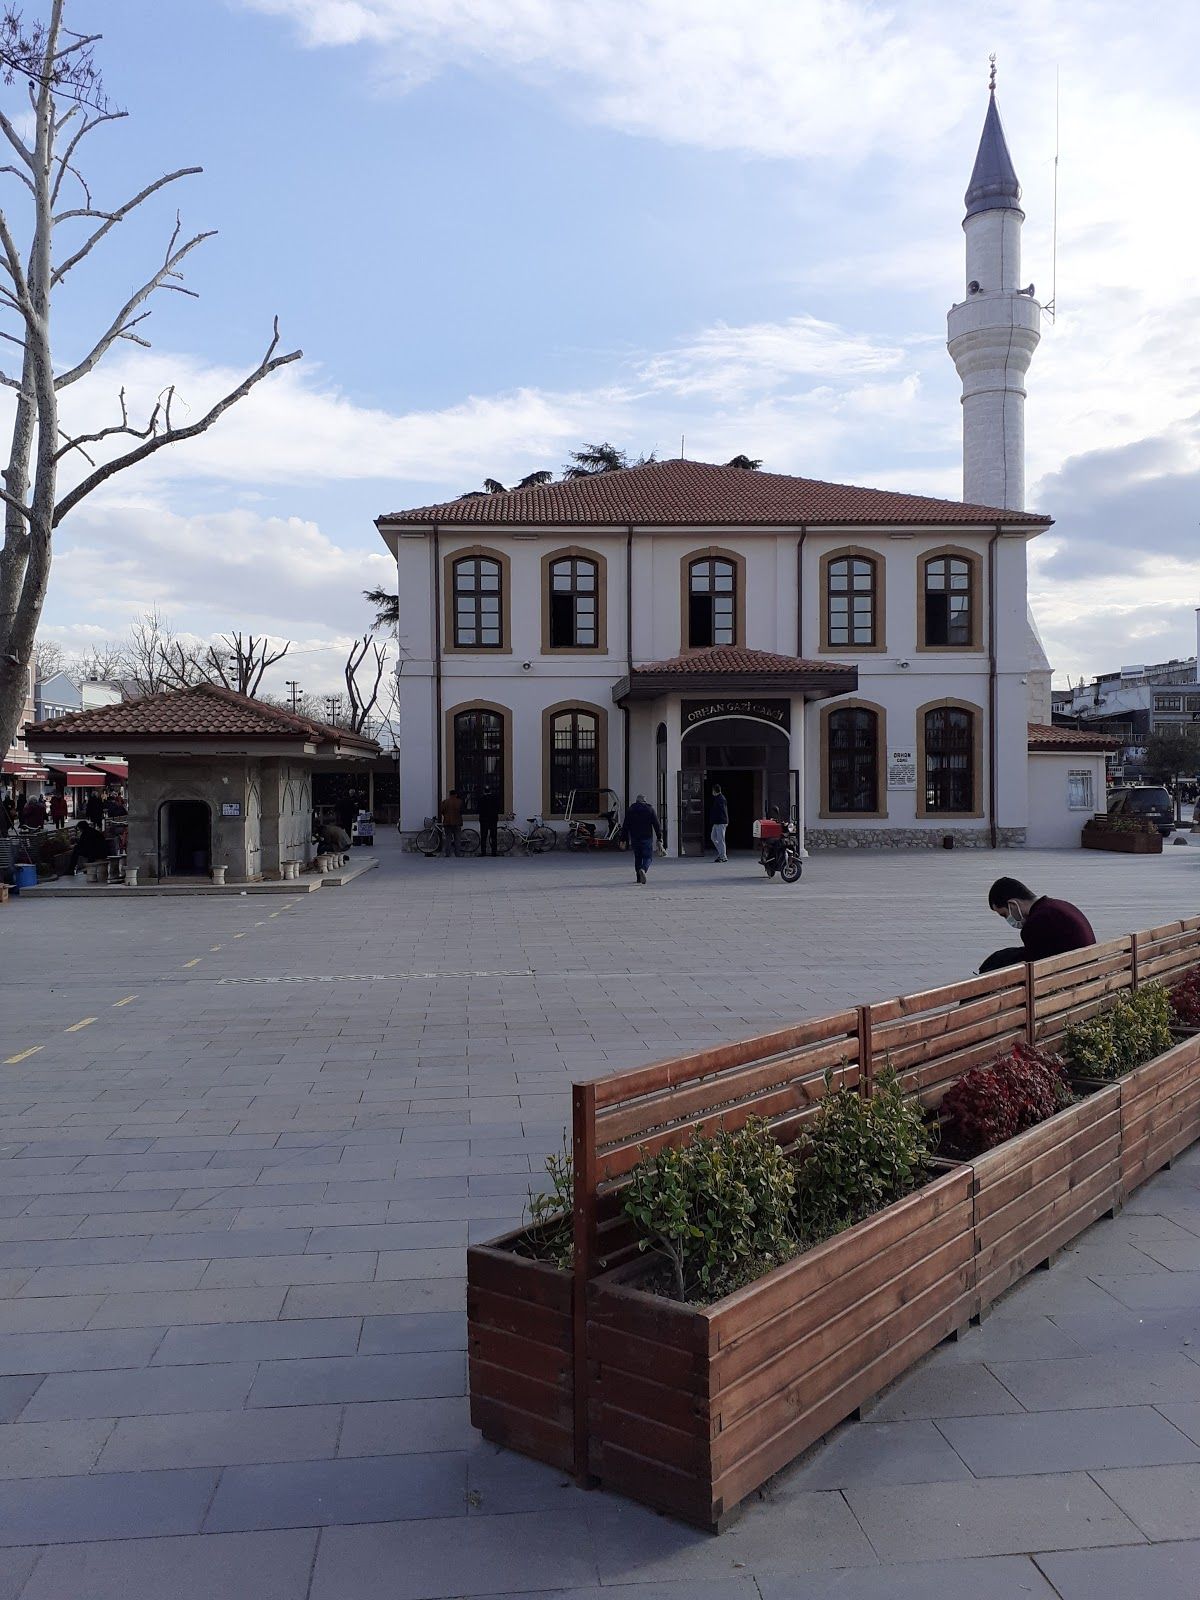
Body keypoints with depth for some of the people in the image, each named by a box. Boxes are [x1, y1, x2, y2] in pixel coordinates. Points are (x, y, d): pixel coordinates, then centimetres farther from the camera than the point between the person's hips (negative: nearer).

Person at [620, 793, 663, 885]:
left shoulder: (630, 810, 6)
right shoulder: (650, 809, 2)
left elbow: (625, 826, 4)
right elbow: (656, 825, -1)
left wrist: (623, 839, 7)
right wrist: (659, 838, 1)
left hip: (634, 839, 2)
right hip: (647, 838, -2)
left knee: (637, 857, 14)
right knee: (647, 857, 1)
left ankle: (639, 878, 14)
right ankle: (643, 870, -28)